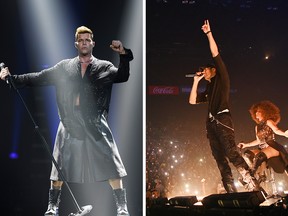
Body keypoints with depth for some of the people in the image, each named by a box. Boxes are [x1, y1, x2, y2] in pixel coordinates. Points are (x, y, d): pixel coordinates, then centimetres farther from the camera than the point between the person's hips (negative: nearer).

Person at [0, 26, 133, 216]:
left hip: (95, 123, -2)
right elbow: (39, 78, 11)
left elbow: (122, 76, -8)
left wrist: (124, 55, -24)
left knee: (111, 166, -5)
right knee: (59, 166, 9)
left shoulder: (104, 67, 7)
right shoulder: (64, 67, 12)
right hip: (69, 123, 2)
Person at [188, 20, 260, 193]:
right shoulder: (208, 90, 29)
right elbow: (192, 101, 23)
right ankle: (232, 193, -6)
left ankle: (254, 187, -29)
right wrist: (196, 81, 22)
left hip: (223, 120, -8)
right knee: (220, 160, -2)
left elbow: (215, 53, 4)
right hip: (211, 123, 8)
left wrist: (209, 33, 6)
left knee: (231, 153, -23)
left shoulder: (222, 78, 11)